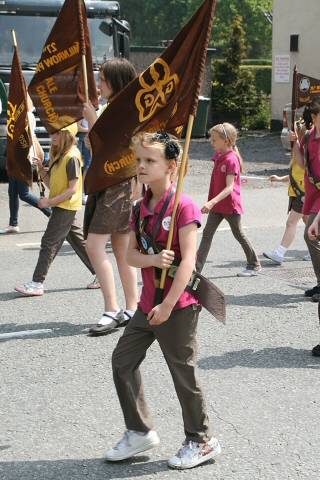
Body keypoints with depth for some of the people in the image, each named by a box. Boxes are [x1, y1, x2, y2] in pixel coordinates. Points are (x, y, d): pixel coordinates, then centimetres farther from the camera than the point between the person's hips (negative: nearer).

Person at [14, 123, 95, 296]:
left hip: (66, 207, -10)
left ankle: (37, 283, -7)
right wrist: (41, 169, -2)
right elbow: (52, 183, 14)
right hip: (61, 207, 10)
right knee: (78, 241, 13)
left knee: (49, 242, -8)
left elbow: (73, 189, -20)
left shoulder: (72, 157, -16)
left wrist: (50, 202, -20)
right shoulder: (58, 155, 12)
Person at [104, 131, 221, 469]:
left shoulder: (183, 207, -16)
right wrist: (152, 259, -18)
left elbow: (188, 261, -20)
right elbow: (130, 255, 5)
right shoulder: (140, 208, 8)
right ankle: (140, 431, 24)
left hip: (178, 306, -8)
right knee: (123, 360, 9)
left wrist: (167, 306, -22)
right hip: (148, 303, 8)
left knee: (183, 373, 2)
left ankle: (202, 441, 19)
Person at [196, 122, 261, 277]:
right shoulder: (218, 156, 5)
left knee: (238, 234, 7)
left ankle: (254, 265, 25)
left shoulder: (231, 160, -21)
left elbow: (229, 187, -28)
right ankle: (196, 268, -4)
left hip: (231, 205, -8)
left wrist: (212, 202, -36)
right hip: (216, 205, 8)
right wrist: (211, 202, 19)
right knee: (207, 233, -1)